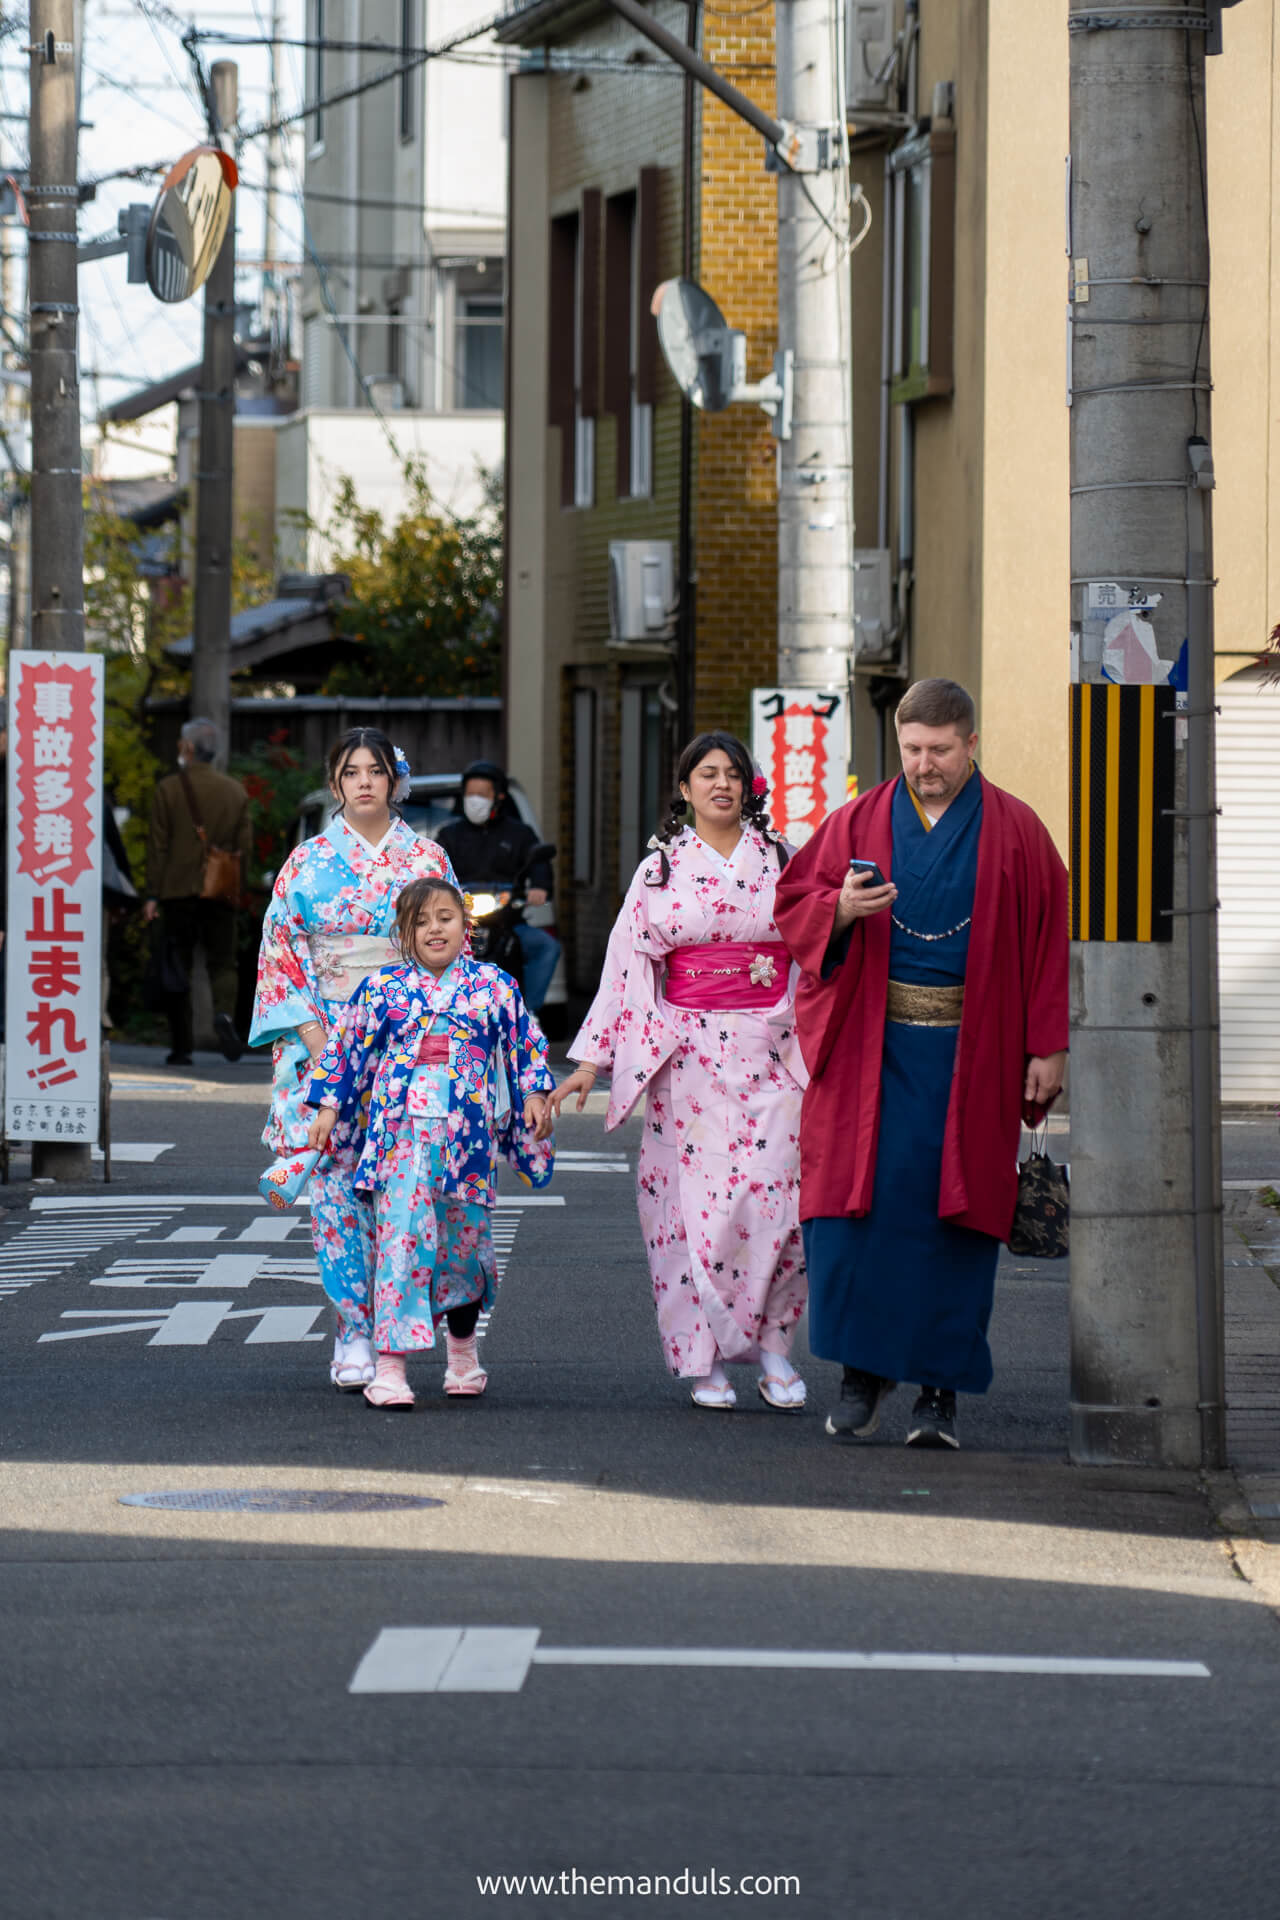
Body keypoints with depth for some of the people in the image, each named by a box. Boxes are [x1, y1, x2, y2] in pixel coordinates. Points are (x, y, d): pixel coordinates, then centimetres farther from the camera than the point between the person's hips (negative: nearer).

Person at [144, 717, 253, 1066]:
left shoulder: (168, 789, -3)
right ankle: (224, 1014, -25)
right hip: (219, 893, 2)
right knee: (222, 962, 5)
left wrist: (152, 894, -2)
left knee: (178, 968, 5)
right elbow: (245, 847, 8)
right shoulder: (236, 792, 7)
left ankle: (181, 1047, 4)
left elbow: (158, 845, -4)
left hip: (177, 892, -2)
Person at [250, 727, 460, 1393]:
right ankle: (353, 1329, -7)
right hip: (326, 1034, 0)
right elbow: (281, 951, 4)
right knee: (336, 1181, -9)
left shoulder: (427, 859, 8)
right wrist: (314, 1034, -7)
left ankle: (370, 1327, 6)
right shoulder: (308, 861, 7)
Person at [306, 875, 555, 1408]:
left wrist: (535, 1095, 4)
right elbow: (344, 1046, 11)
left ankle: (462, 1347, 34)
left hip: (468, 1134, 1)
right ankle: (390, 1364, -14)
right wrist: (328, 1106, 6)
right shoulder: (382, 988, 6)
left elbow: (526, 1043, 13)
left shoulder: (494, 986, 7)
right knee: (400, 1233, -13)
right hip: (401, 1129, -1)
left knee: (465, 1239, 9)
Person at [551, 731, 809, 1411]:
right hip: (689, 1054, 0)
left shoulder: (779, 860, 9)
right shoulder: (660, 869, 8)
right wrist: (592, 1060, 3)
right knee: (695, 1201, -4)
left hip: (771, 1051, 0)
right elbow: (626, 963, 7)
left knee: (774, 1196, -11)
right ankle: (706, 1360, 5)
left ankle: (771, 1344, 2)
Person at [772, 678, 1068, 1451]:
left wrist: (1048, 1046, -3)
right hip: (871, 1047, 1)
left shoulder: (1014, 831, 3)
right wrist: (841, 910, -17)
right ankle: (865, 1373, 6)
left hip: (970, 1055, -1)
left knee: (955, 1216, 0)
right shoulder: (858, 823, 7)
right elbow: (793, 908, 5)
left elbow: (1050, 939, 2)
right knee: (859, 1206, -6)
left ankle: (940, 1387, 6)